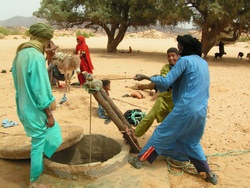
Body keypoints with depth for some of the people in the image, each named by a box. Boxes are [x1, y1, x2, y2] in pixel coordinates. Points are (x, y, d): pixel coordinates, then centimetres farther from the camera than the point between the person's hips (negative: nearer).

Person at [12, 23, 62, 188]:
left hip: (24, 107, 9)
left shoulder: (20, 54, 5)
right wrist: (49, 114, -13)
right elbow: (41, 90, -23)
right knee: (38, 144, 7)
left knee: (43, 138, 28)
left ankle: (40, 167, 45)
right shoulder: (37, 57, -23)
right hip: (35, 110, -9)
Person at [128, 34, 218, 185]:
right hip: (201, 111, 7)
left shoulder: (185, 60, -8)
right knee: (192, 142, 24)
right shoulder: (204, 63, 15)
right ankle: (208, 173, 25)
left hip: (185, 109, -7)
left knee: (161, 134, 8)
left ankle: (140, 159, 20)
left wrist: (145, 77, -3)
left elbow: (166, 82, -12)